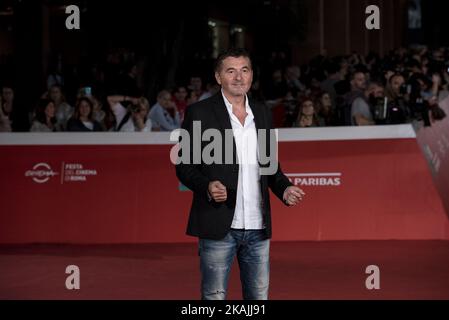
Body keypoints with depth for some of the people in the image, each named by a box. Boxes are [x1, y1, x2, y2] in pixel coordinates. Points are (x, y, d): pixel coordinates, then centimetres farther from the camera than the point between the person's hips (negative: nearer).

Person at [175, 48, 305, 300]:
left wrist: (285, 188, 1)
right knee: (215, 297, 0)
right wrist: (207, 187, -21)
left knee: (259, 296, 8)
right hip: (218, 226, -5)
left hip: (258, 227, 5)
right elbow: (184, 165, -2)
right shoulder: (199, 113, -2)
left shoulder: (262, 113, 13)